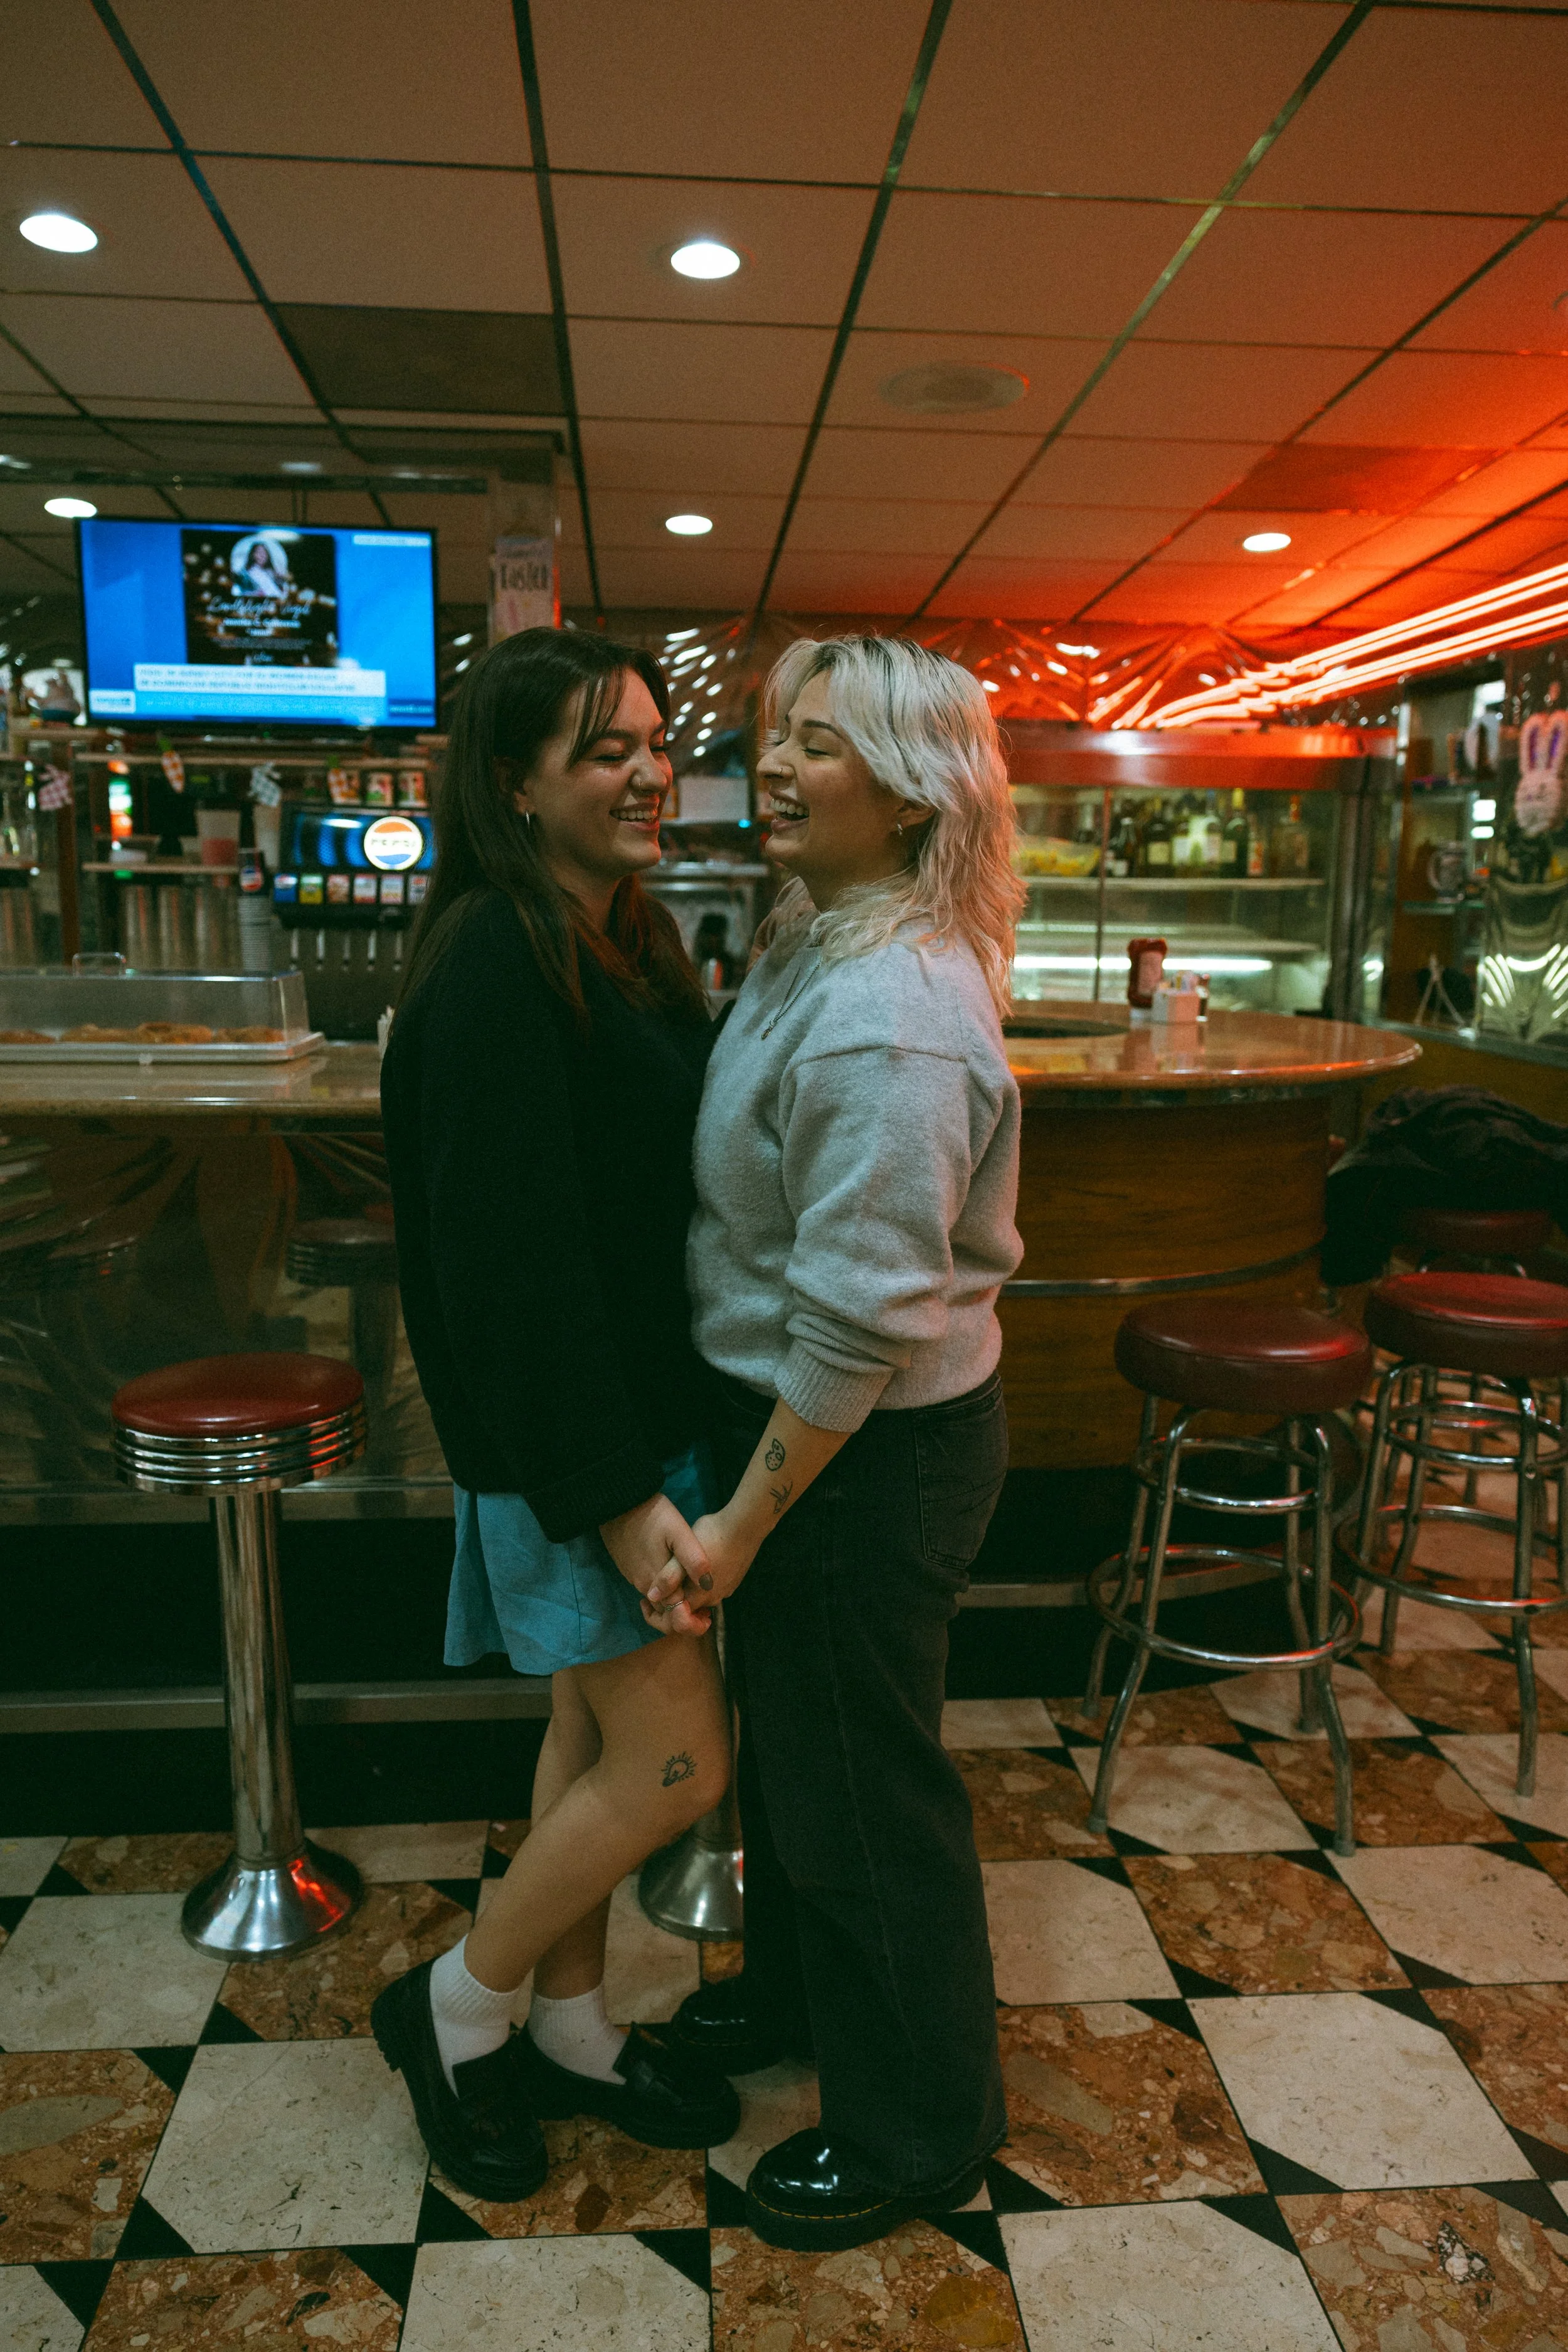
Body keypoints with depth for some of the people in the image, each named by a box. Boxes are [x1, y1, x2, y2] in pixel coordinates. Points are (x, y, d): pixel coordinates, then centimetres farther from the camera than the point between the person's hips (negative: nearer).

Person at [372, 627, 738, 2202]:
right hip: (565, 1440, -9)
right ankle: (453, 2009, 26)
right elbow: (509, 1255, -24)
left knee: (598, 1730, 19)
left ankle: (568, 2029, 39)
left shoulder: (621, 946, 9)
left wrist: (656, 1451, 11)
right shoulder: (495, 967, -20)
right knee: (677, 1762, 1)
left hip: (646, 1412, 9)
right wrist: (615, 1496, -22)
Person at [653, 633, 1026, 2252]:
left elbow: (862, 1321, -27)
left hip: (872, 1451, -10)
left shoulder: (889, 1018, -28)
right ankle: (795, 1993, 54)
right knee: (788, 1732, 27)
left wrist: (739, 1524, -18)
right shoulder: (816, 946, 5)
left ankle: (916, 2132, 37)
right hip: (797, 1405, 10)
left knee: (863, 1784, 10)